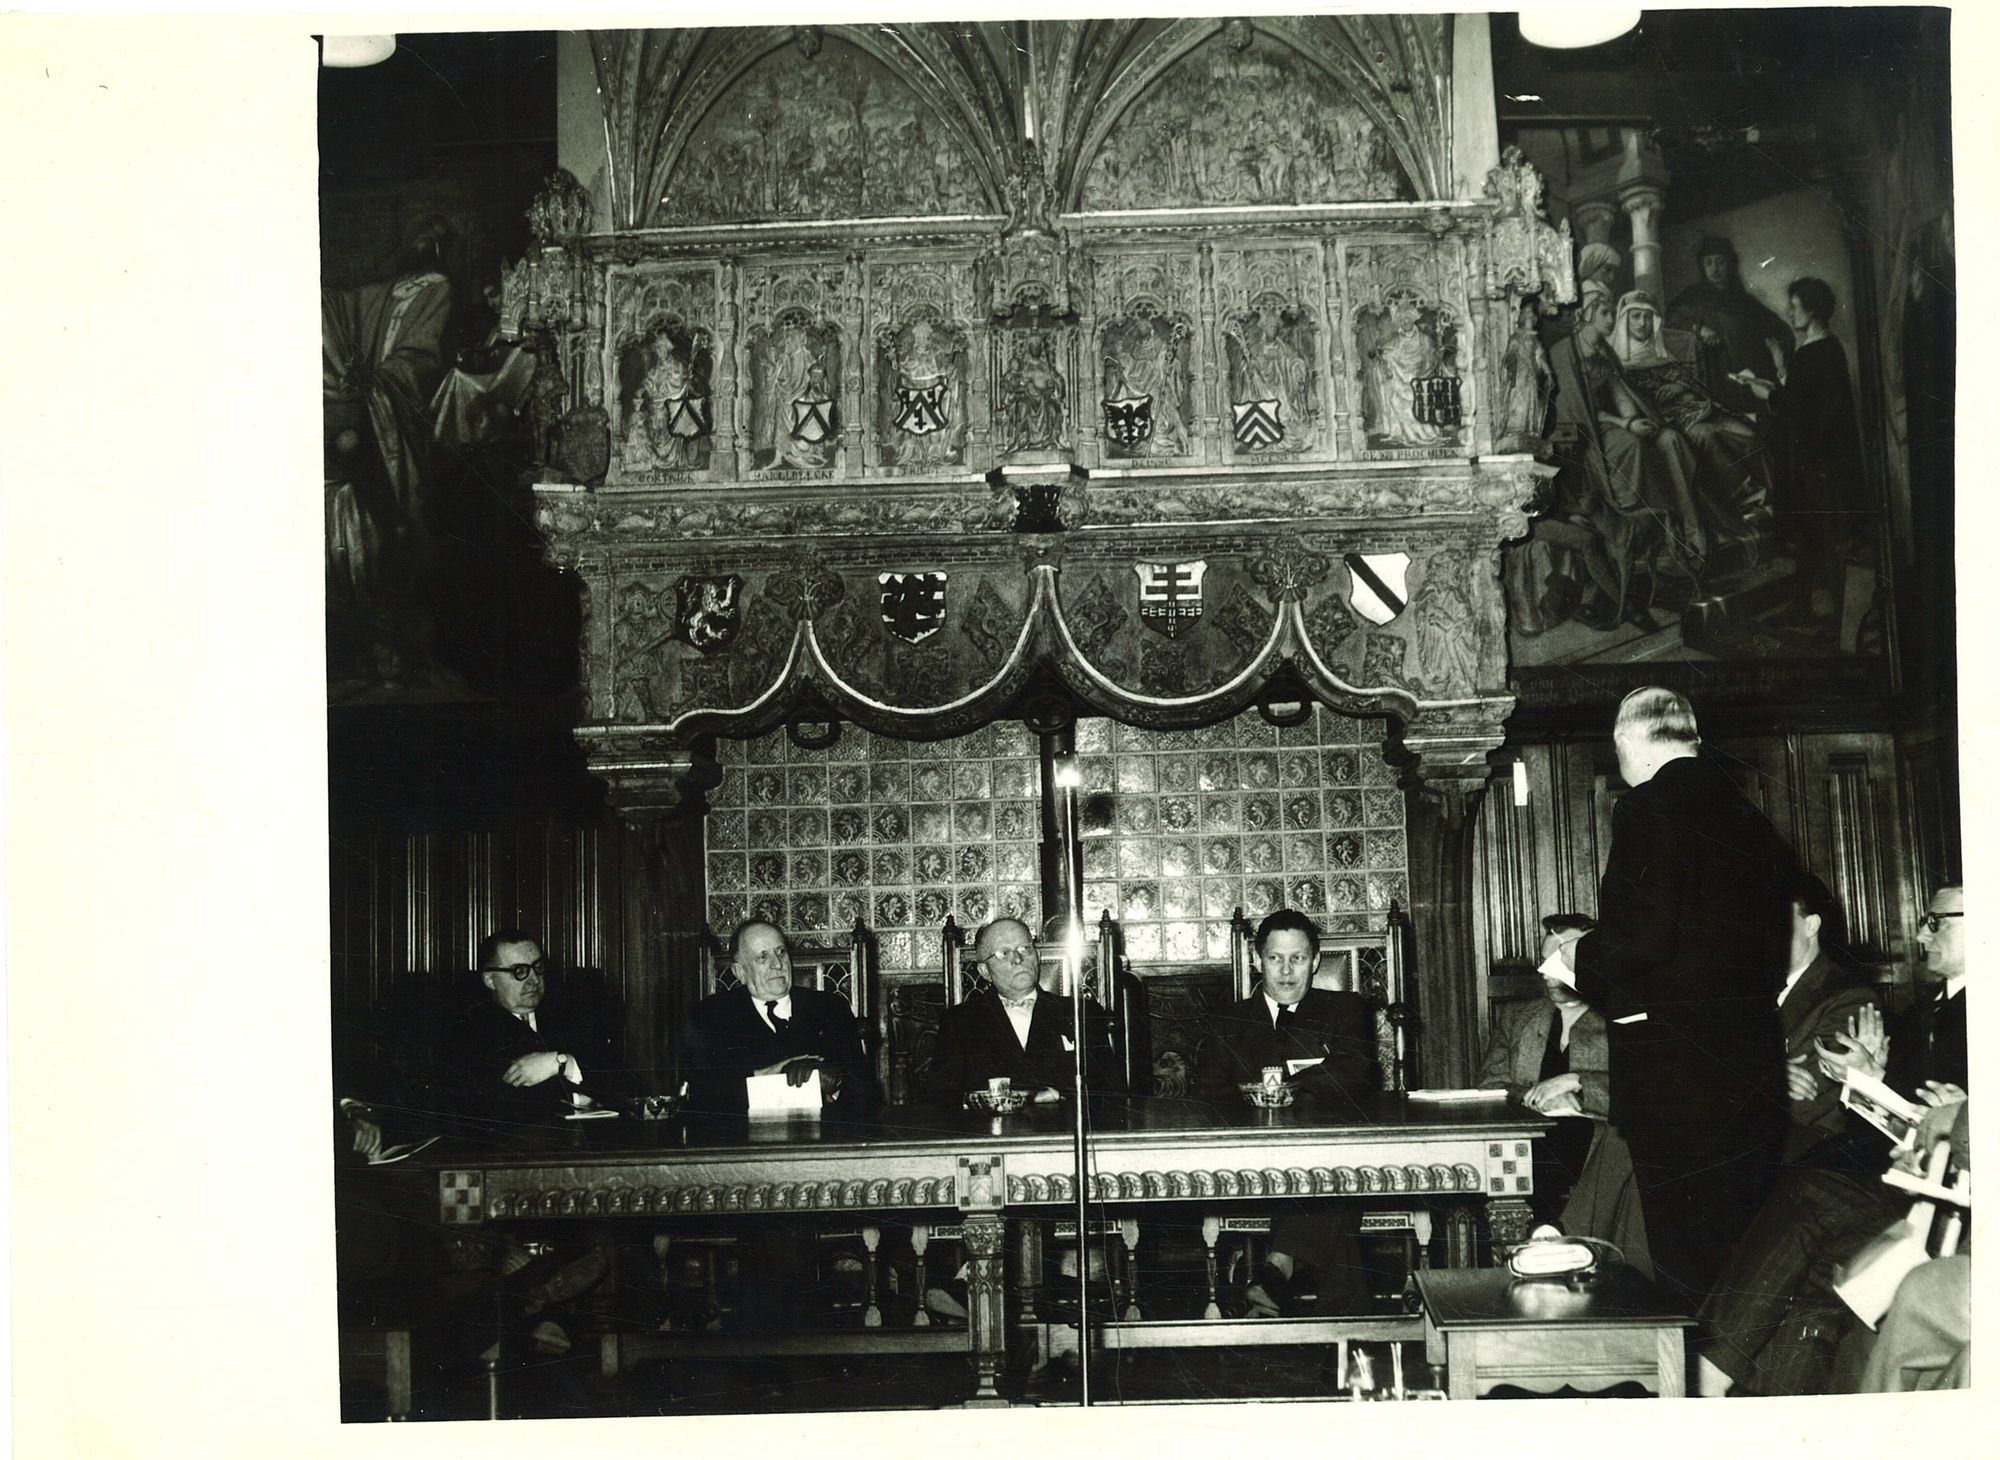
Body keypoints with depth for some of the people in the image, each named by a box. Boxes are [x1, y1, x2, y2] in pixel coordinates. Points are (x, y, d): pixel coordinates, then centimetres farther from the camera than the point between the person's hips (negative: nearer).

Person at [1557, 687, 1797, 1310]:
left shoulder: (1648, 808, -11)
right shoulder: (1751, 819, 12)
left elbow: (1643, 937, -22)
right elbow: (1773, 953, 17)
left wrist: (1581, 955, -1)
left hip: (1675, 1076, -8)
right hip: (1755, 1067, 8)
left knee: (1686, 1261, -1)